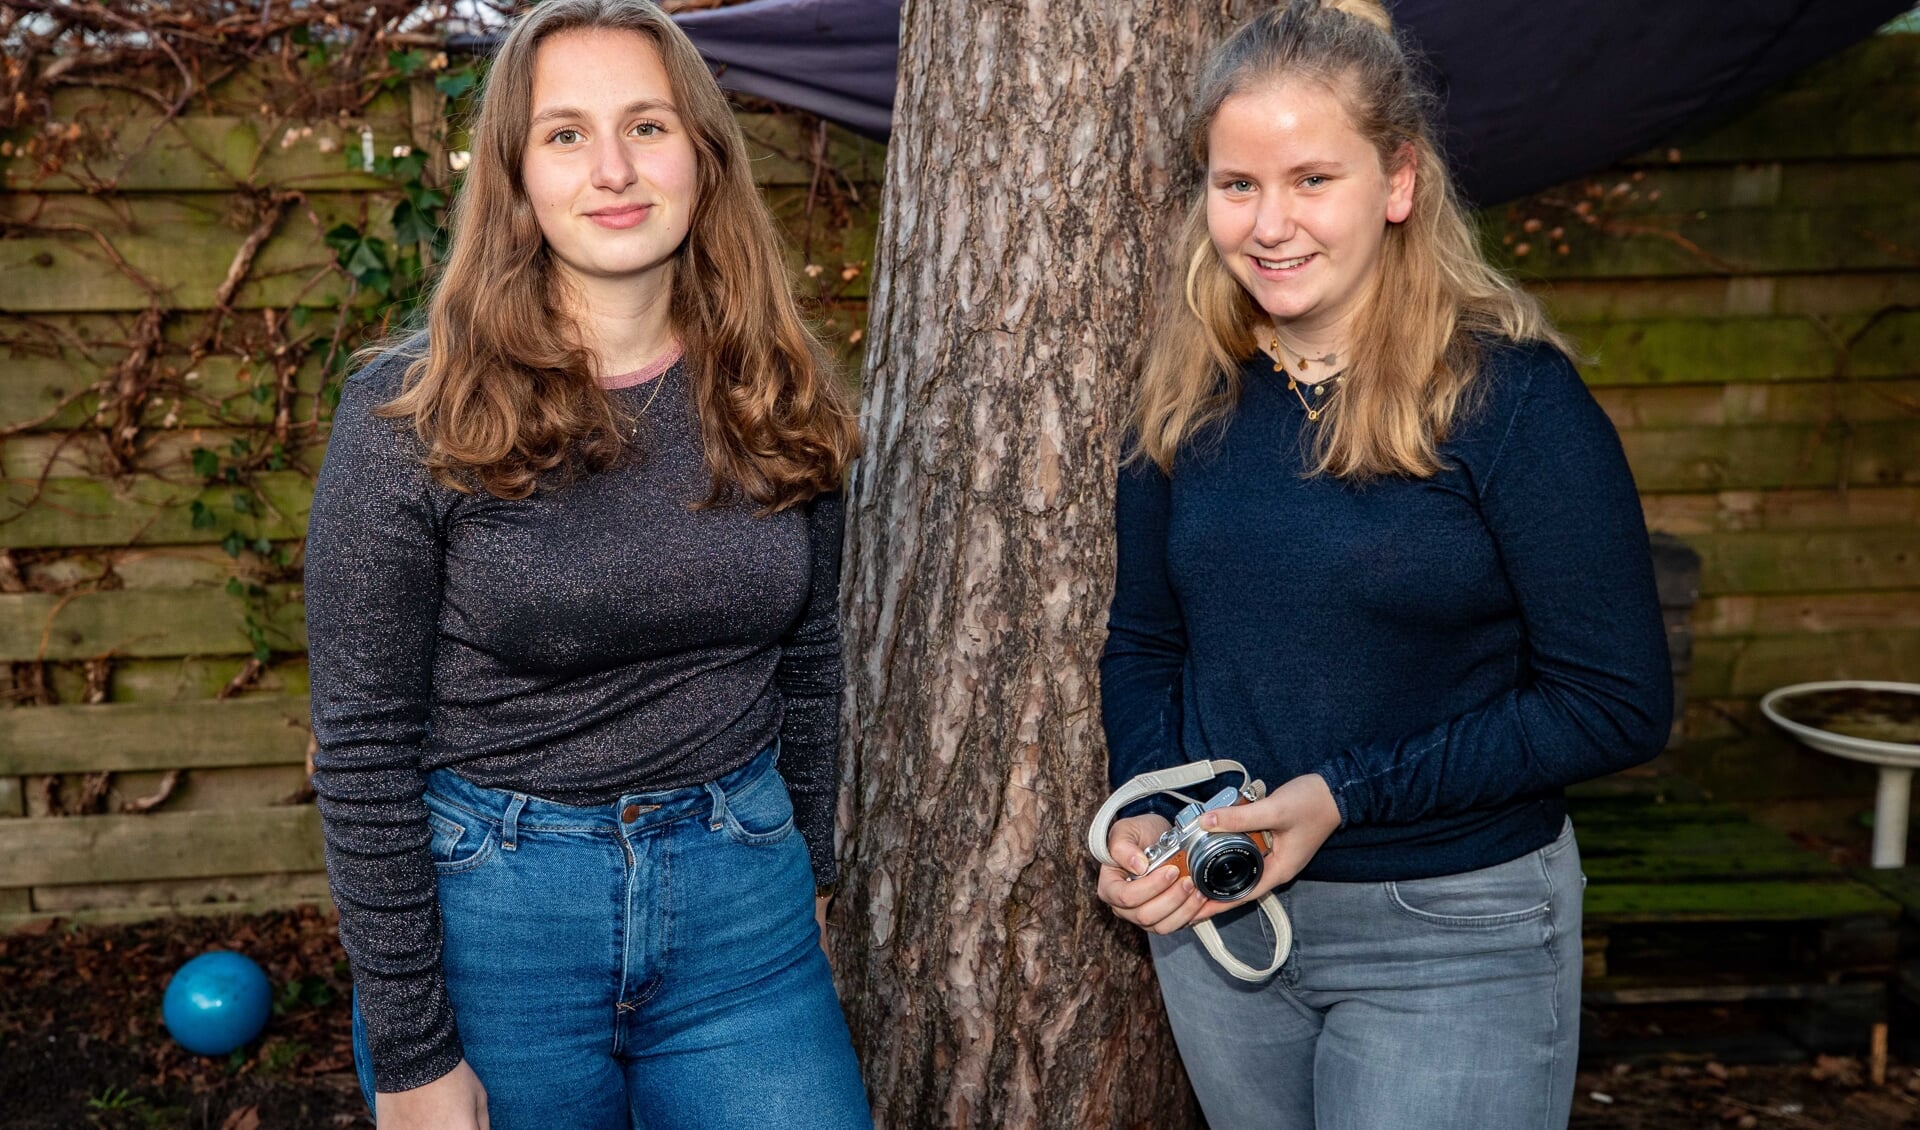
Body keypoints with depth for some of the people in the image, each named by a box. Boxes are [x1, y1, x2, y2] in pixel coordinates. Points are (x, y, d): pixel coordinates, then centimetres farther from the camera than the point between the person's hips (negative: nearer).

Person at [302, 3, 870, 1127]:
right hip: (494, 915, -2)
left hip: (741, 896, 3)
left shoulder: (781, 399, 0)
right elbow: (365, 745, -10)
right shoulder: (412, 411, -11)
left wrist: (810, 871, 14)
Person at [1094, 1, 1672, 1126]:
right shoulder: (1190, 398, 0)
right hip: (1214, 913, 5)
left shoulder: (1511, 396, -15)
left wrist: (1343, 796, -20)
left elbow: (1620, 703, -15)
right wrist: (1141, 814, -9)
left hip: (1452, 939, -4)